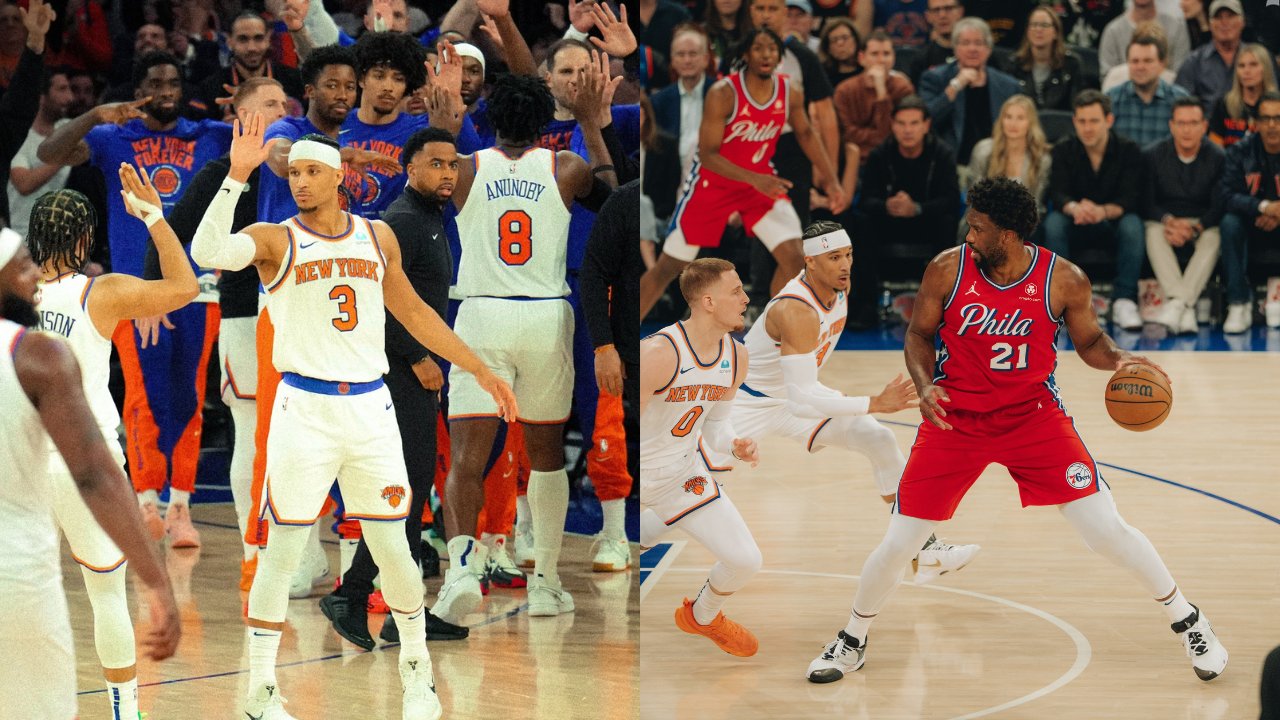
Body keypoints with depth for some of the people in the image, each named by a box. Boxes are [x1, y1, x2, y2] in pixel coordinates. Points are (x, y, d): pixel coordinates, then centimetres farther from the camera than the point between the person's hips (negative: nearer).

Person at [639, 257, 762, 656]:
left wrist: (734, 443, -14)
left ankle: (702, 617, 36)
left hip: (681, 473, 6)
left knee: (745, 562, 4)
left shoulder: (736, 357, -6)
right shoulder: (659, 353, -31)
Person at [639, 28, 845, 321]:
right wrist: (754, 180, -36)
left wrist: (831, 179, 1)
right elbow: (707, 154, -25)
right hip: (713, 183, -4)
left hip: (761, 180, 4)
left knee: (792, 257, -12)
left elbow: (805, 134, 9)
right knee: (668, 267, -1)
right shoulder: (723, 94, -26)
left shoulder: (790, 93, -11)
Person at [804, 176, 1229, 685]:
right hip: (954, 419, 1)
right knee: (897, 544, -1)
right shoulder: (947, 270, -12)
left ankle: (1189, 623, 12)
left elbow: (1089, 341, 4)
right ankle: (852, 642, 25)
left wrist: (1117, 359, -18)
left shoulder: (1064, 281, -13)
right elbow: (920, 333, 2)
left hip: (1034, 415, -1)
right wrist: (925, 385, -16)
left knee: (1107, 532, -8)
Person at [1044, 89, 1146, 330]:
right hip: (1078, 225, 1)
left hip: (1113, 221, -1)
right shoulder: (1064, 149, -4)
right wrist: (1074, 208, -41)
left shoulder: (1128, 150, -8)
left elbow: (1130, 199, -18)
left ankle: (1124, 301, -34)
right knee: (1053, 222, -31)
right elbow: (1058, 193, -15)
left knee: (1132, 224, -34)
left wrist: (1103, 211, -41)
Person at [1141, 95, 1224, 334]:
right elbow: (1146, 203, -3)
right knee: (1154, 233, -34)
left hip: (1203, 223, 0)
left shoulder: (1218, 157, -3)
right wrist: (1169, 221, -23)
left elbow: (1220, 206, -8)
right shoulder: (1153, 155, -1)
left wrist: (1195, 229, -25)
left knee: (1213, 238, -34)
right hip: (1164, 219, 0)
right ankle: (1185, 307, -47)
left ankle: (1177, 304, -43)